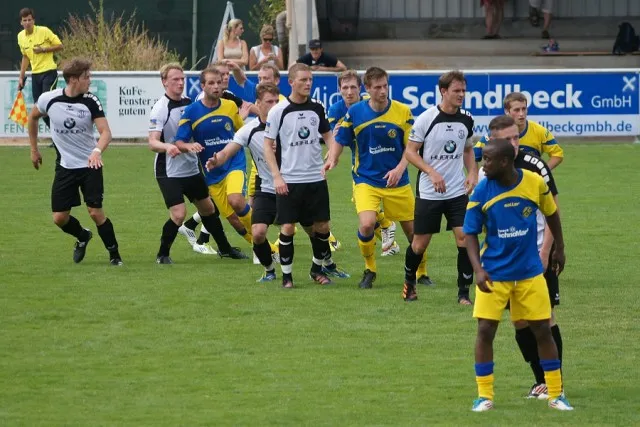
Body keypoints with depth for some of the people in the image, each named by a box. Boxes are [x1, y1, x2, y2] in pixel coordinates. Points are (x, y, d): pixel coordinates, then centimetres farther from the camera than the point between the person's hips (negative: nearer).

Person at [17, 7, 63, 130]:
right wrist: (21, 76, 15)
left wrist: (43, 49, -20)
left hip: (49, 71, -6)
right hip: (35, 74, 6)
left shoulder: (44, 31, -11)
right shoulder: (21, 36, 6)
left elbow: (59, 46, -6)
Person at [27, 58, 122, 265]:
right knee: (60, 218, 2)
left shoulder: (91, 101, -11)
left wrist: (97, 151, -37)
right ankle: (83, 236, 34)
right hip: (65, 167, 2)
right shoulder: (49, 99, -9)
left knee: (96, 212, -10)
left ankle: (114, 254, 8)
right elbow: (33, 117, 12)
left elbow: (105, 131, -16)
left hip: (90, 165, -2)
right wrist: (34, 149, 17)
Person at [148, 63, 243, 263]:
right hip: (169, 171, -7)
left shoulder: (189, 103, 4)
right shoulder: (160, 109, -17)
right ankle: (163, 254, 3)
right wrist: (167, 146, -46)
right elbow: (152, 142, -26)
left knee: (208, 209, 17)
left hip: (192, 168, 7)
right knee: (178, 214, -16)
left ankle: (224, 248, 32)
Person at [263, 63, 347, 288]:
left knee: (322, 226, 5)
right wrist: (276, 176, -11)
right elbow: (268, 145, -4)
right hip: (289, 180, -4)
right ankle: (286, 275, 7)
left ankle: (317, 268, 24)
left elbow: (327, 135, 18)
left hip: (316, 178, 4)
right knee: (287, 228, -4)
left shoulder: (317, 108, 5)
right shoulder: (279, 111, -7)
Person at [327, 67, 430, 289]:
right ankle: (369, 269, 2)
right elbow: (340, 140, 7)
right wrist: (332, 160, -11)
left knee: (412, 229, 5)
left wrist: (400, 169, -17)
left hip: (397, 181, 1)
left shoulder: (403, 112, -6)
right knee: (367, 224, -23)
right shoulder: (355, 112, -5)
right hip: (366, 180, -1)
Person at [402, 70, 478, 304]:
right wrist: (432, 172, -20)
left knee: (465, 238, -11)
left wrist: (472, 174, 1)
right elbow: (410, 151, -9)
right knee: (420, 244, 5)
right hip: (428, 194, -3)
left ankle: (464, 292, -1)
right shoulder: (426, 119, -12)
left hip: (458, 192, 3)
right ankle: (409, 282, 33)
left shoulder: (466, 120, 3)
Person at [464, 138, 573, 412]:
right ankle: (484, 396, 7)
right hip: (494, 273, -1)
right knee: (485, 330, -6)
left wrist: (559, 249, 16)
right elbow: (470, 233, -6)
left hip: (529, 273, 1)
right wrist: (478, 269, -18)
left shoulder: (535, 183, -11)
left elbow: (551, 213, 8)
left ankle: (556, 394, 15)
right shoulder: (481, 192, -12)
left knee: (542, 330, 4)